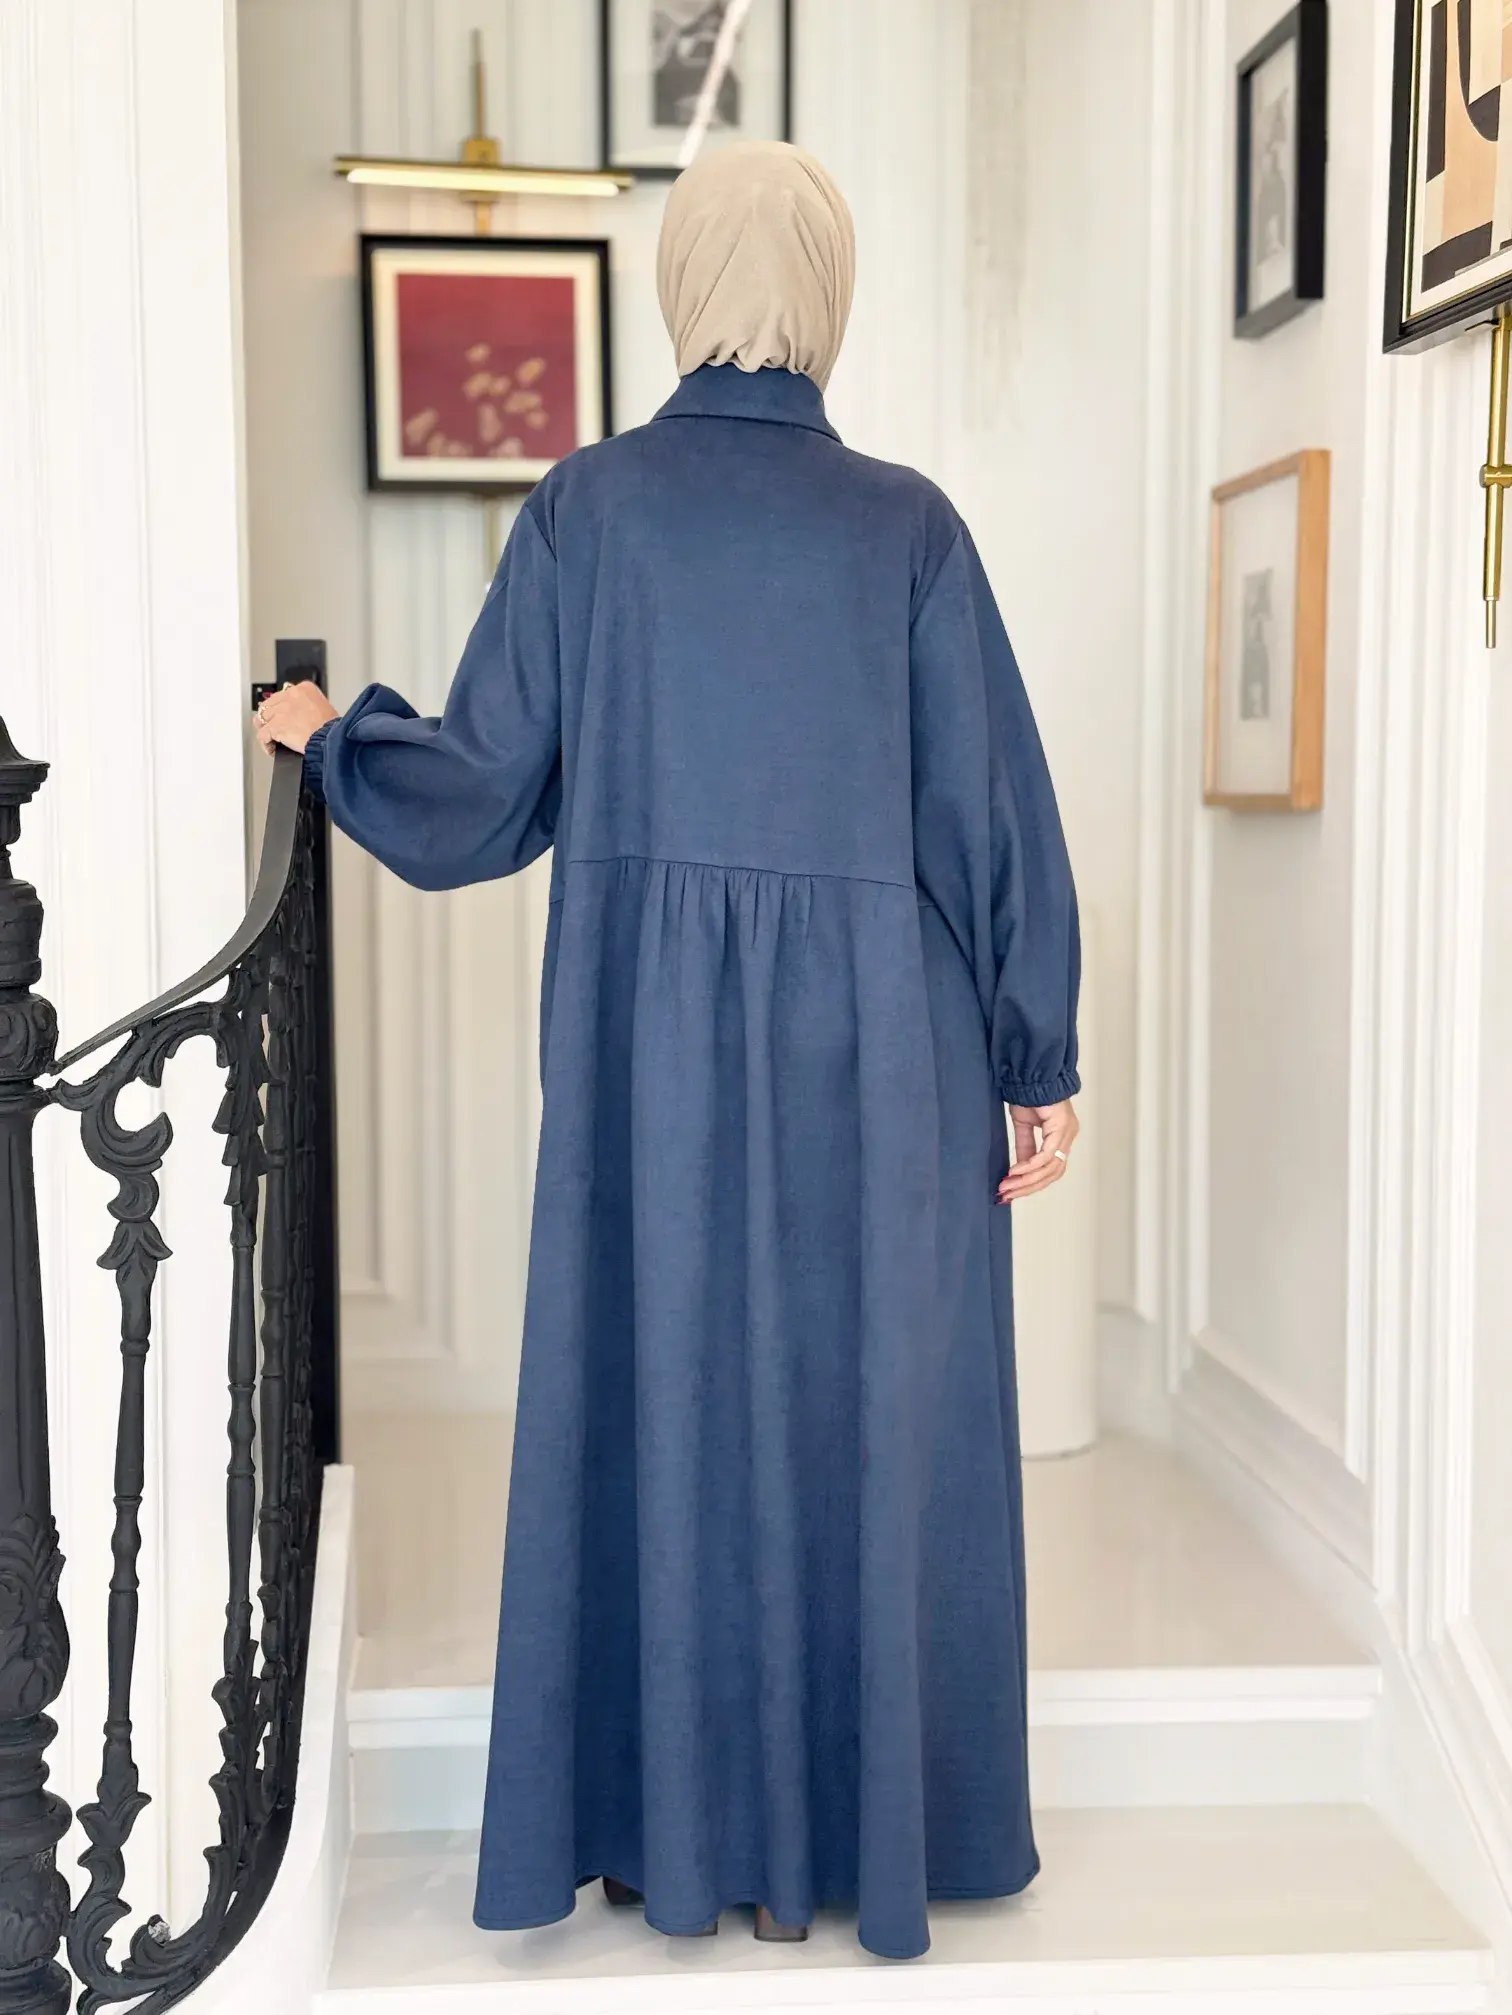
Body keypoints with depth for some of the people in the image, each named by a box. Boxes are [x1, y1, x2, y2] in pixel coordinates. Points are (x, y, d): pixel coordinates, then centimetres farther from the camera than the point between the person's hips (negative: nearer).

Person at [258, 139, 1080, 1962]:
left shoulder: (584, 507, -2)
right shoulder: (906, 526, -3)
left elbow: (480, 792, -2)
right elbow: (993, 809, -3)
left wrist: (330, 733, 18)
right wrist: (1039, 1061, 4)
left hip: (652, 1032, 1)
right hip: (870, 1043, -1)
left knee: (653, 1398, 10)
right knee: (859, 1413, 8)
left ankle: (660, 1831, 20)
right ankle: (828, 1840, 18)